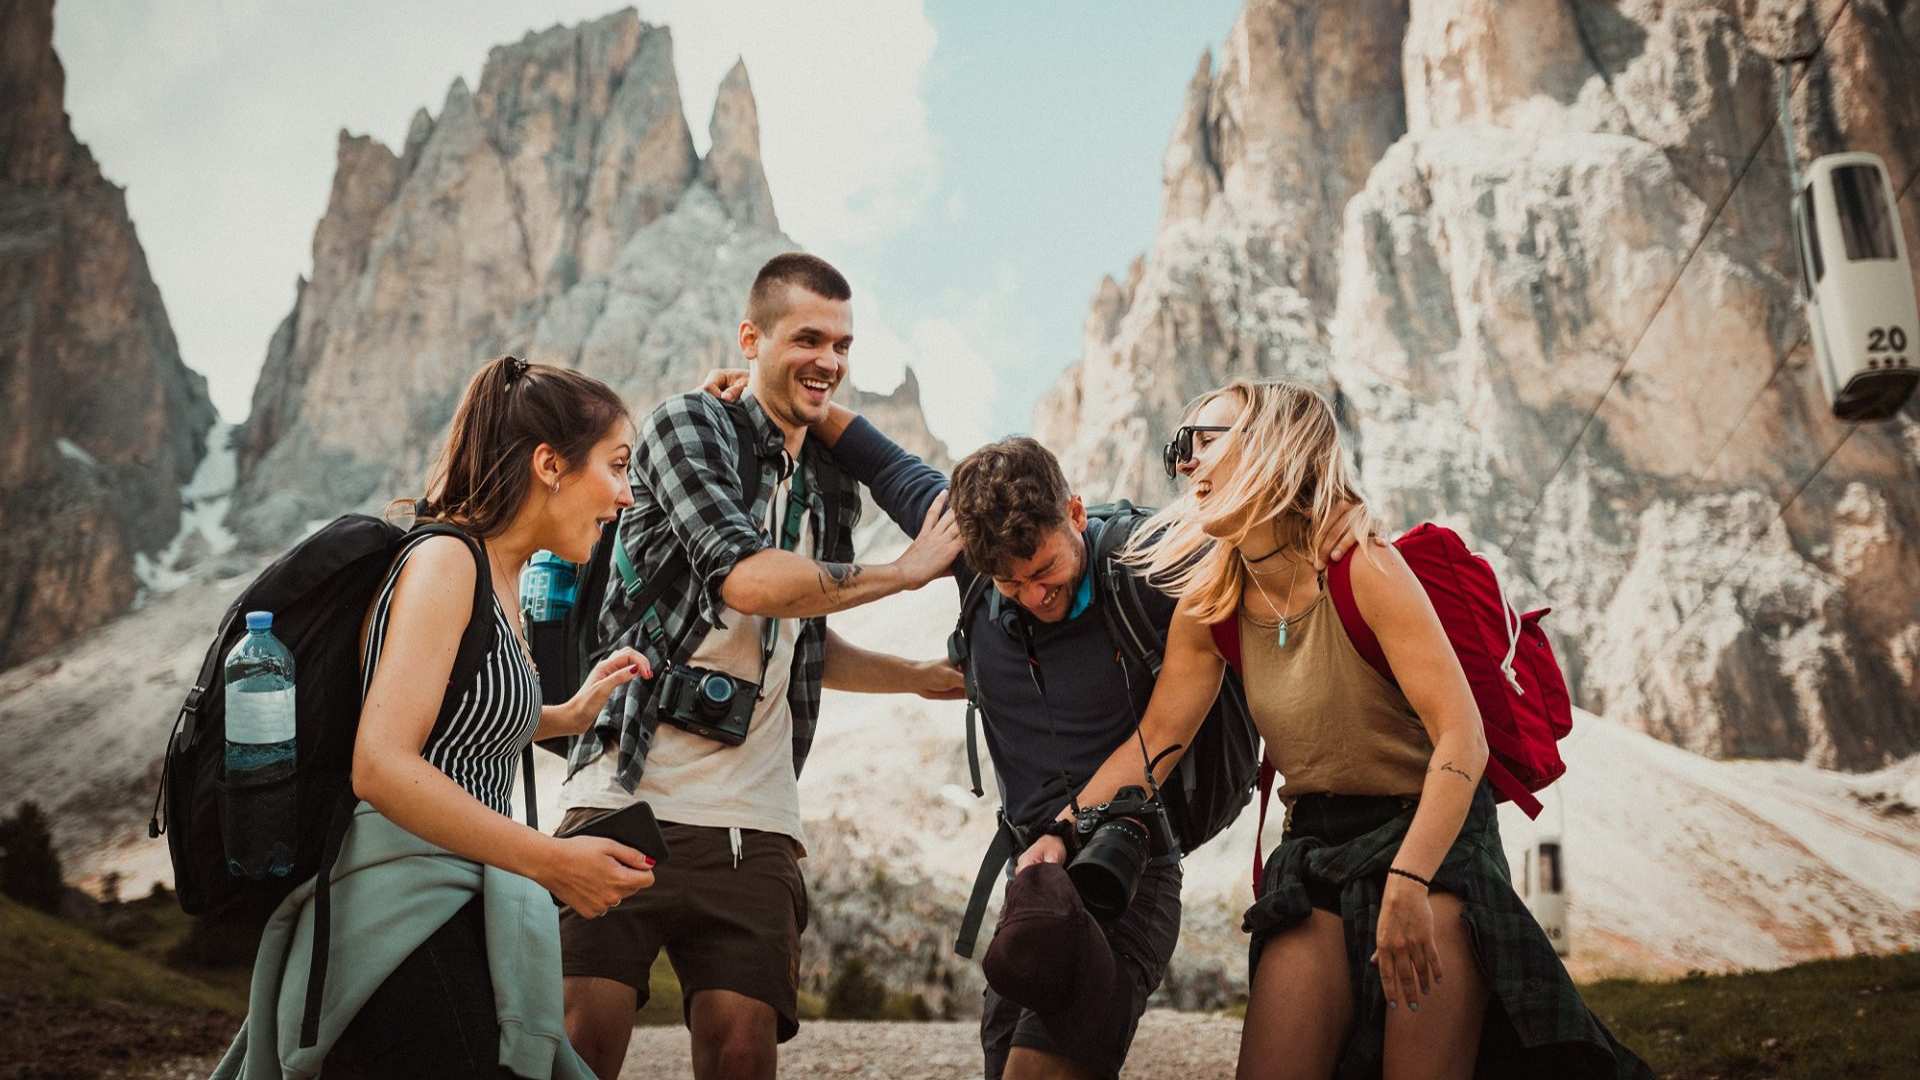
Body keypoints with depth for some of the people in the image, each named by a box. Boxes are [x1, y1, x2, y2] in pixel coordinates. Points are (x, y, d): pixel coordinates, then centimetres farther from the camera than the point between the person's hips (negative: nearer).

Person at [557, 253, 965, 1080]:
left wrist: (935, 678, 22)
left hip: (754, 824, 5)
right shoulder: (689, 423, 0)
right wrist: (907, 571, -6)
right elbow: (745, 578, -17)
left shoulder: (833, 490, 19)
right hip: (631, 794, -5)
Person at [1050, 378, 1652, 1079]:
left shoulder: (1362, 568, -18)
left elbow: (1462, 740, -23)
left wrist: (1407, 885, -33)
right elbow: (1156, 740, 1)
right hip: (1315, 850, 5)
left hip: (1431, 836, -4)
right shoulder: (1210, 602, 0)